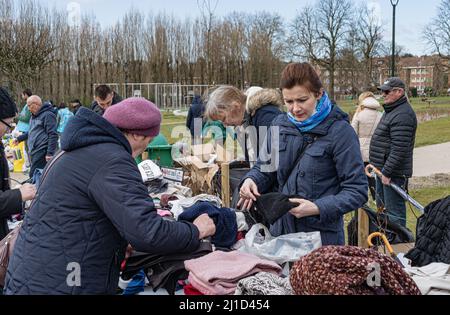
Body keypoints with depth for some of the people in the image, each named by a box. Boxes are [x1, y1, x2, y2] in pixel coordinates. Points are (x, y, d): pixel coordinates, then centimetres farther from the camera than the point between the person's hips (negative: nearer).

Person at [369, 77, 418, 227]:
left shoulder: (402, 115, -20)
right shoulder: (391, 111, 16)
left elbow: (399, 149, -26)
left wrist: (387, 172, -24)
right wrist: (375, 164, 21)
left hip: (393, 174, -11)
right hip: (383, 169, 11)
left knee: (394, 212, -5)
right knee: (382, 206, 21)